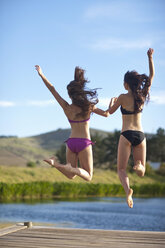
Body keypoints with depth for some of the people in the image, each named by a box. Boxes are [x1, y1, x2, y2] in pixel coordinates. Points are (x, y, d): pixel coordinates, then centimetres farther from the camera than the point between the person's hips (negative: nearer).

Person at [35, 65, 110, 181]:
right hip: (84, 142, -3)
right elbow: (106, 114, 1)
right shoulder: (89, 107, -7)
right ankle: (70, 168, -22)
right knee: (88, 176, 6)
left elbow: (53, 89, 2)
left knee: (71, 175, 15)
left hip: (71, 142, 3)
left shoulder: (67, 108, -3)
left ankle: (56, 163, -13)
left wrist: (41, 75, 9)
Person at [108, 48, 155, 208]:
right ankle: (139, 164, -26)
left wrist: (112, 102, 27)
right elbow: (152, 77, 15)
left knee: (121, 169, 3)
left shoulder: (123, 98, -7)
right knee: (141, 172, 12)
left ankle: (128, 189, -27)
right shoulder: (143, 95, 4)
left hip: (126, 135, -3)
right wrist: (150, 58, 12)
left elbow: (110, 112, 7)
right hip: (140, 135, 3)